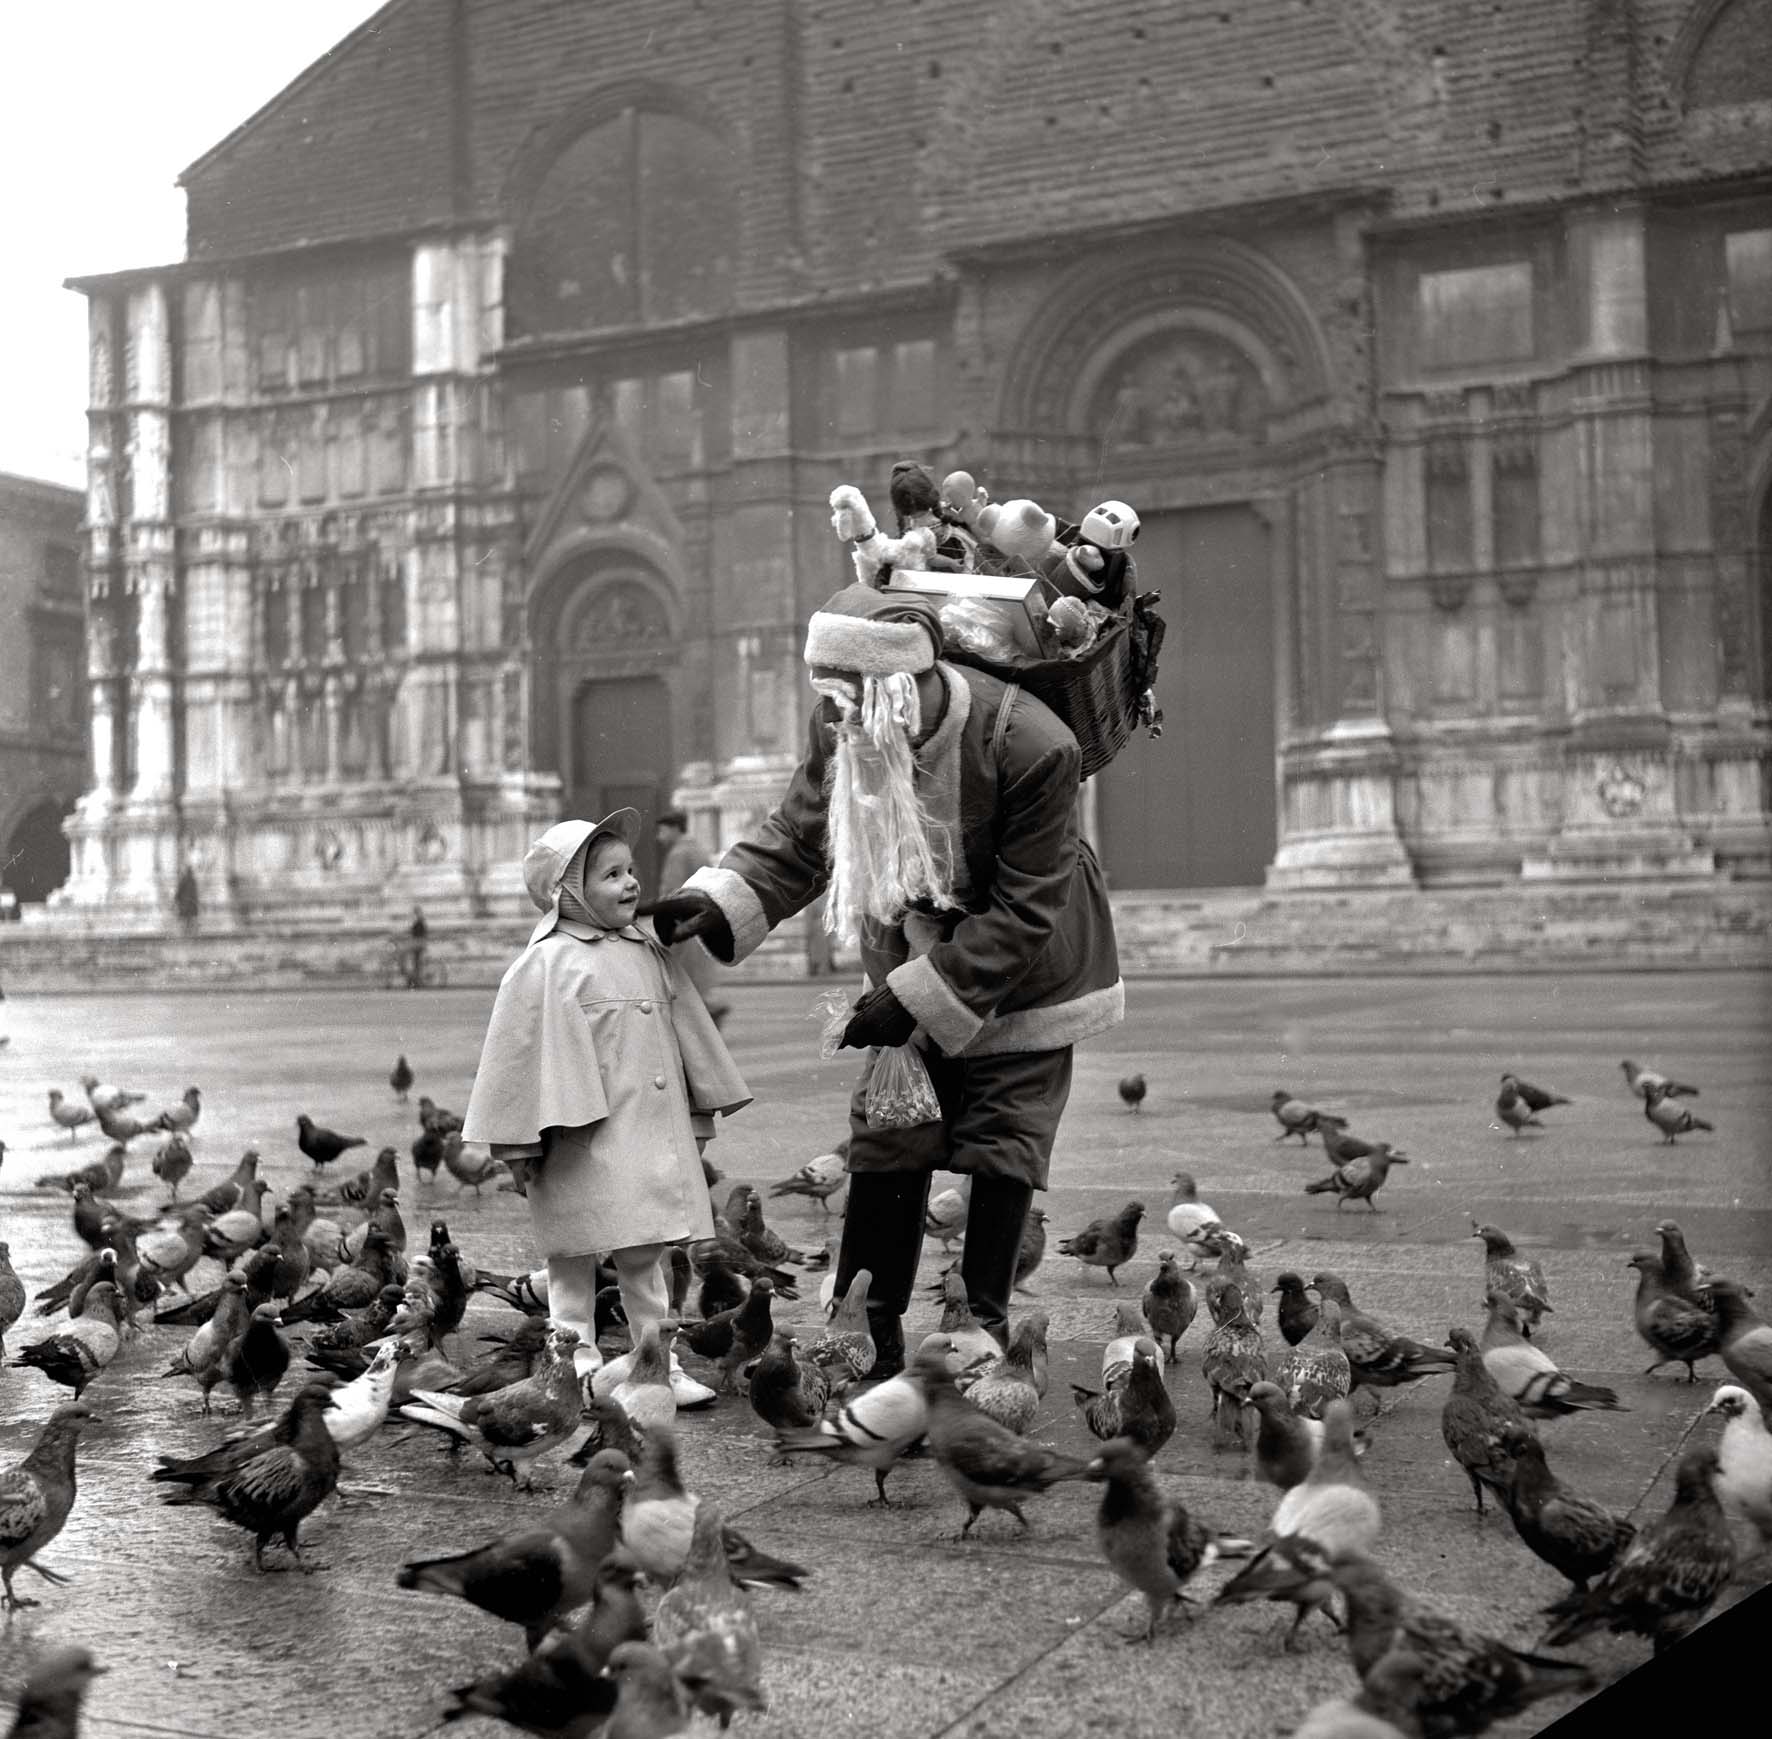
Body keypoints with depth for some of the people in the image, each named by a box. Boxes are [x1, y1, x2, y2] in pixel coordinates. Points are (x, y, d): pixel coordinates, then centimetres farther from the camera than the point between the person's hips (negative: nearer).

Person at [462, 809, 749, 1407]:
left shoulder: (650, 950, 9)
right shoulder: (546, 963, -10)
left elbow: (684, 1030, 17)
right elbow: (520, 1055, -10)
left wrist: (699, 1117, 17)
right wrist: (520, 1147, -11)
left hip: (652, 1134, 6)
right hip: (584, 1145, -6)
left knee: (645, 1258, 12)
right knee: (574, 1262, 6)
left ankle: (661, 1367, 18)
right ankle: (578, 1371, 13)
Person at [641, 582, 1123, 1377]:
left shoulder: (1030, 746, -32)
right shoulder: (844, 729, -19)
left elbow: (1022, 914, -26)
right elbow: (797, 841, -5)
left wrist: (918, 998, -28)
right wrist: (714, 902, -23)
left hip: (1020, 975, -4)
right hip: (909, 973, 4)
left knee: (999, 1150, 1)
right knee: (885, 1140, 3)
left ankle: (982, 1330, 14)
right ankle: (869, 1335, 11)